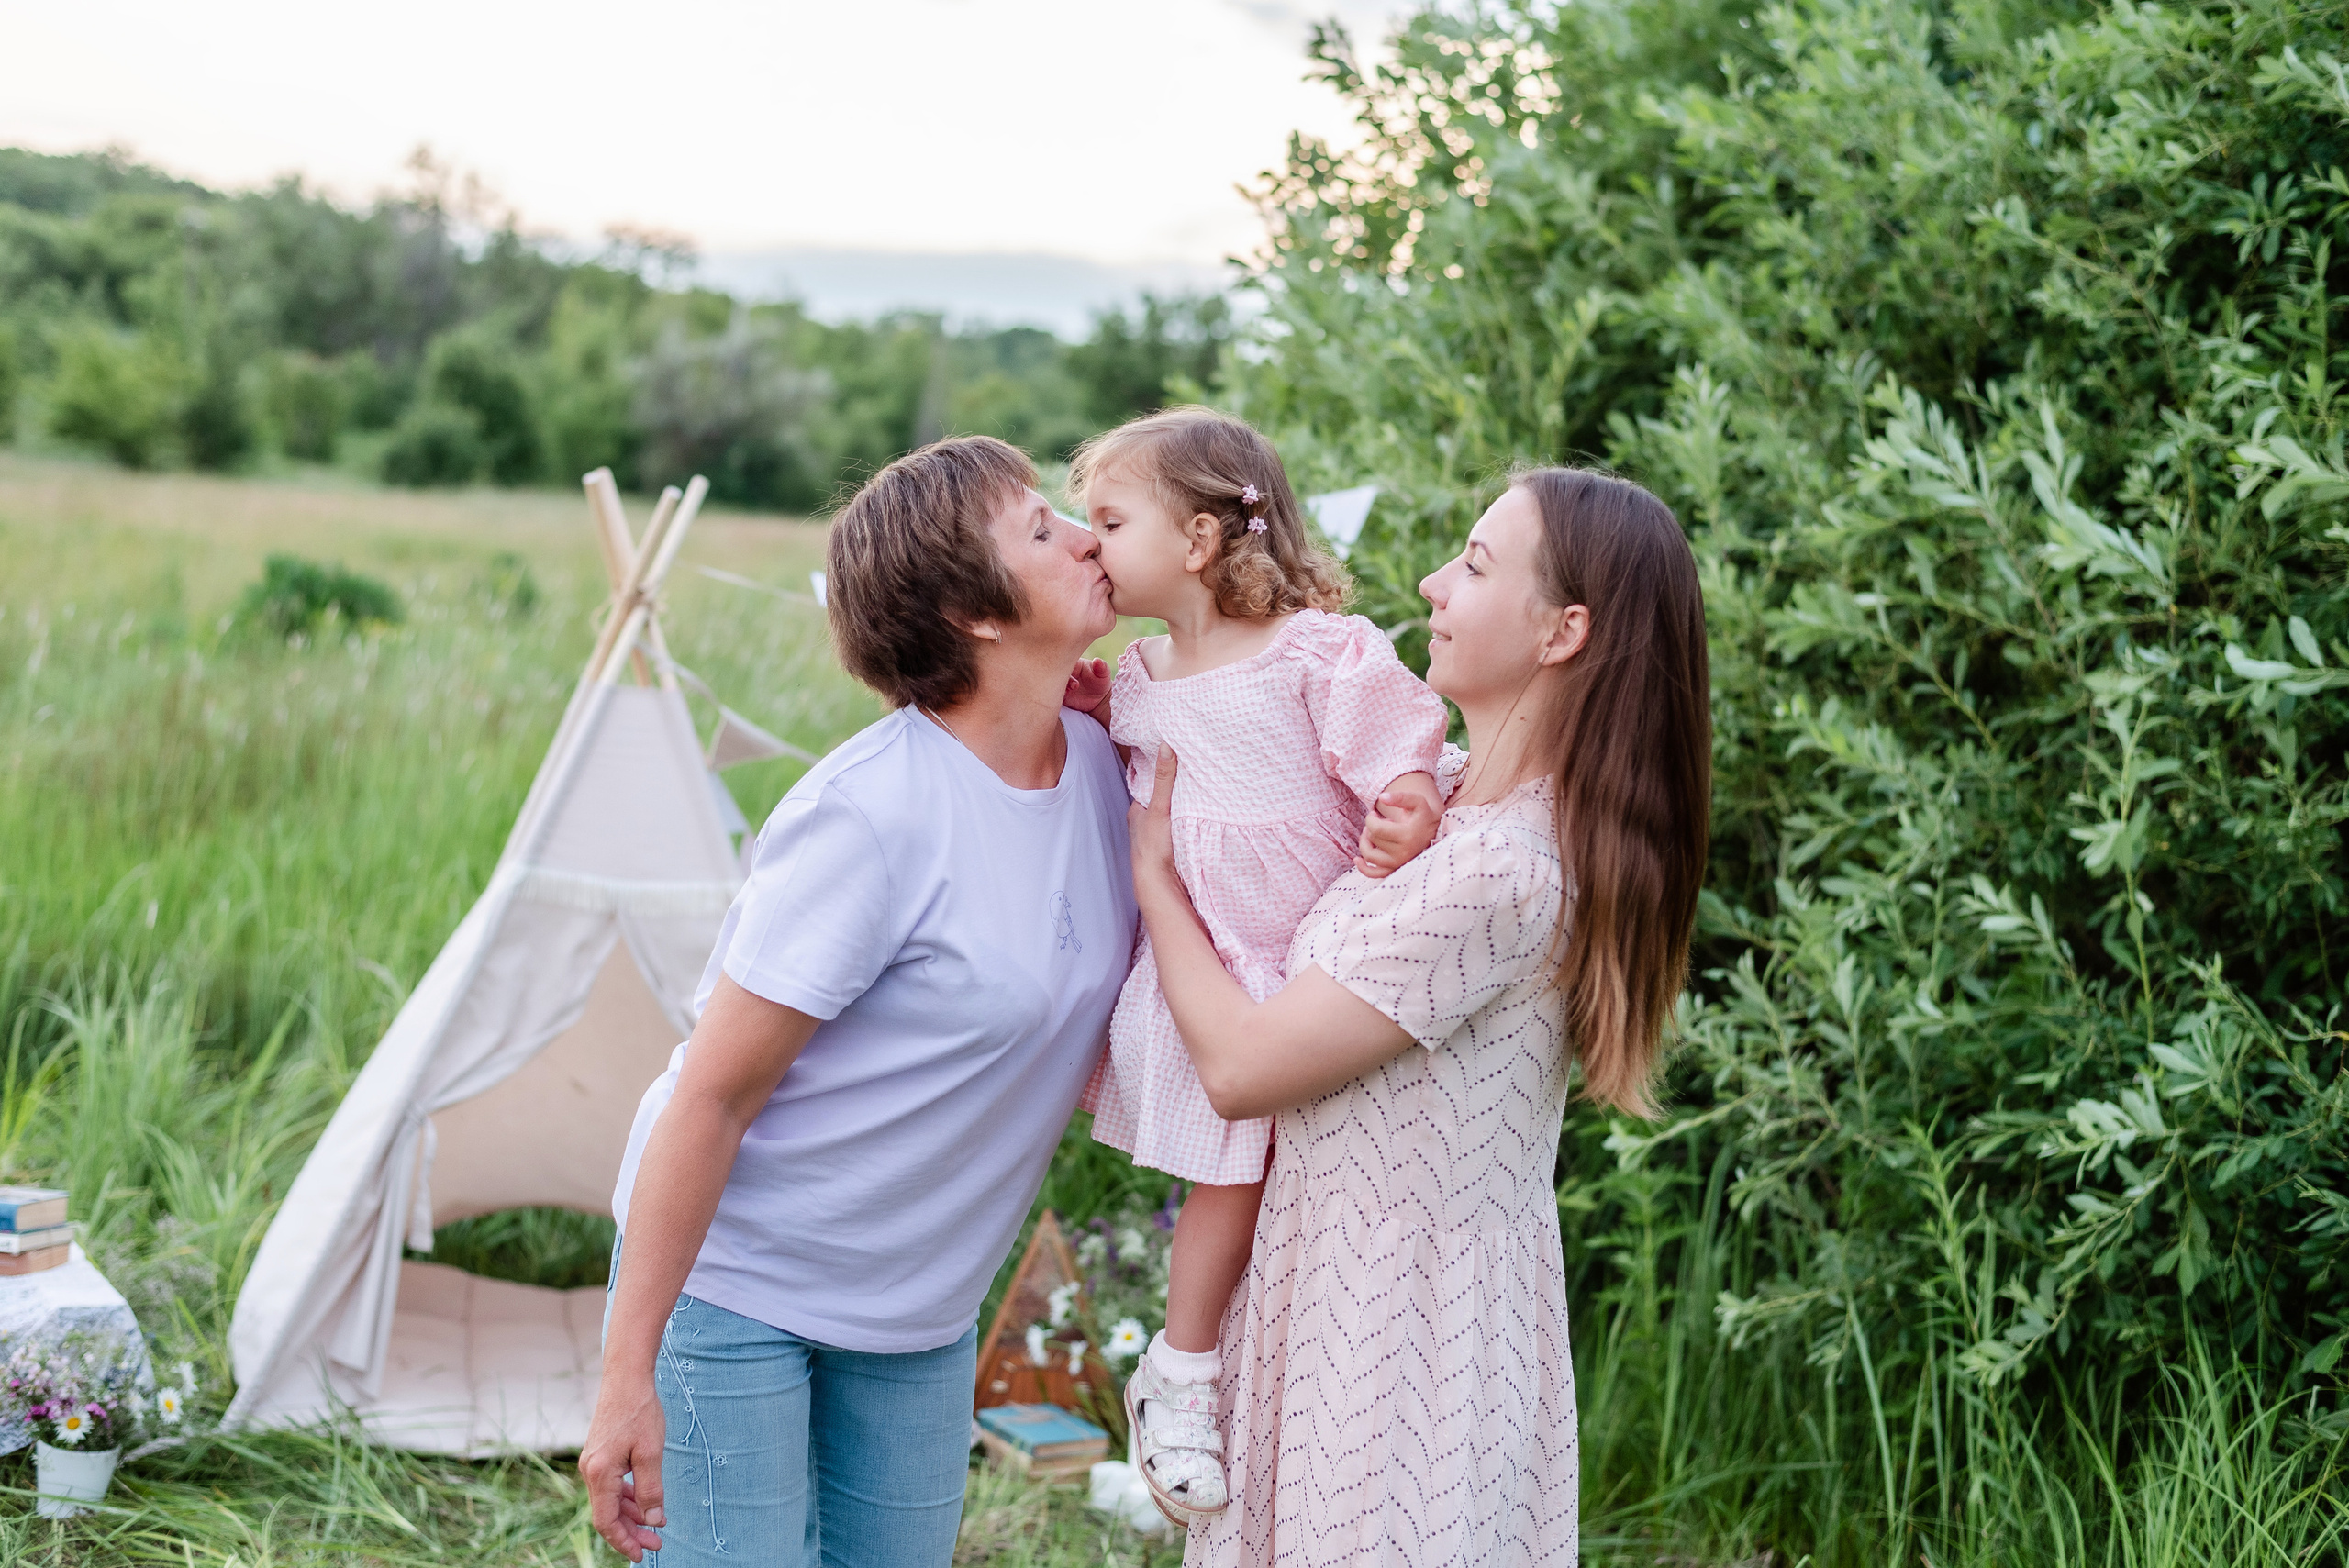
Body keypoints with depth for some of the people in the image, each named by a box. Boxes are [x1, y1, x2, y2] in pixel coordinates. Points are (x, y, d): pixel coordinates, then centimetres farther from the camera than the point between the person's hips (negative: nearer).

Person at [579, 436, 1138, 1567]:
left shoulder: (1102, 763, -3)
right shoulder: (873, 813, -25)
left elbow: (1089, 1043, 11)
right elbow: (711, 1097, -22)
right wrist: (628, 1376, -21)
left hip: (924, 1307, 7)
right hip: (733, 1279, -7)